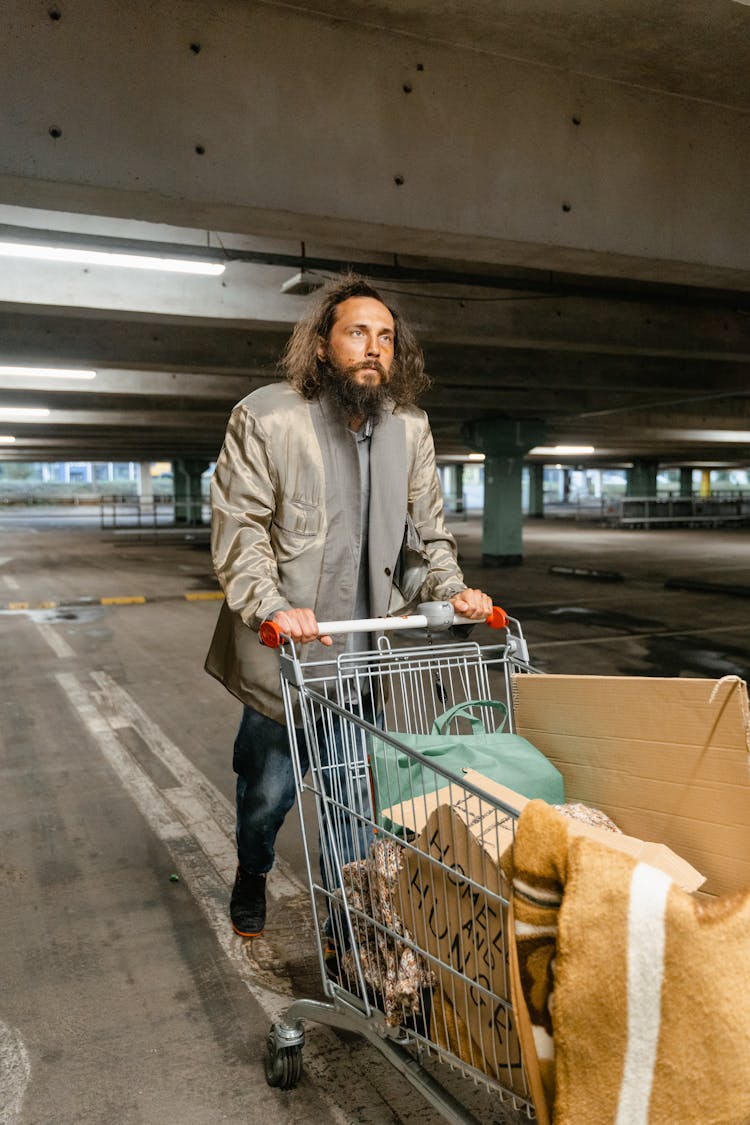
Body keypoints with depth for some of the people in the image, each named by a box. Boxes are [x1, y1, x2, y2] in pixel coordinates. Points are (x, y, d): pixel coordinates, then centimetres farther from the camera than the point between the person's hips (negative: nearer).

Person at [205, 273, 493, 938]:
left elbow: (426, 528, 11)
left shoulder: (410, 428, 4)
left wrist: (451, 589, -6)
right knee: (270, 784, 14)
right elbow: (238, 526, -12)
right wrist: (270, 606, -25)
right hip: (285, 654, -2)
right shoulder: (265, 418, -10)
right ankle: (251, 876, 46)